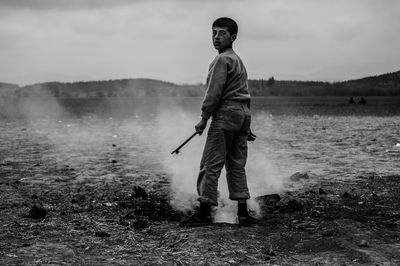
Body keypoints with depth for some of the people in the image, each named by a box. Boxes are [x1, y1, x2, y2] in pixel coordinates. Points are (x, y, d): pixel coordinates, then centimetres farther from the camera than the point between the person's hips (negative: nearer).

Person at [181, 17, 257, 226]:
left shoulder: (222, 59, -8)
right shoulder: (238, 60, 23)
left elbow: (214, 92, -16)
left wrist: (204, 118, -12)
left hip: (226, 114, -10)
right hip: (243, 114, 10)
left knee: (211, 165, -7)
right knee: (237, 165, 10)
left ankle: (204, 212, -7)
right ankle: (243, 213, 9)